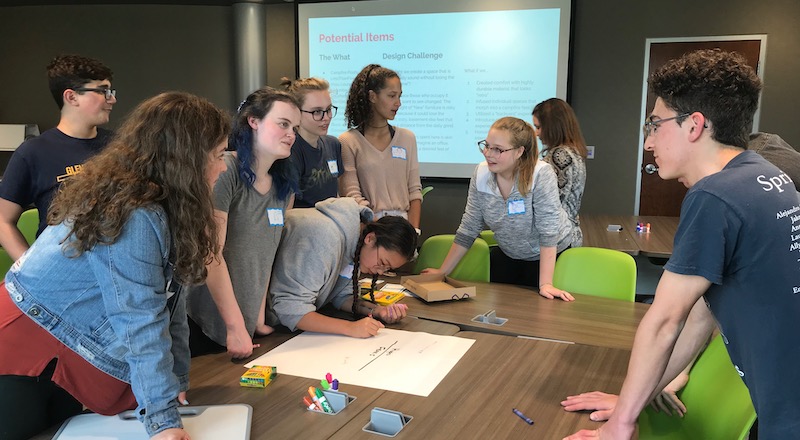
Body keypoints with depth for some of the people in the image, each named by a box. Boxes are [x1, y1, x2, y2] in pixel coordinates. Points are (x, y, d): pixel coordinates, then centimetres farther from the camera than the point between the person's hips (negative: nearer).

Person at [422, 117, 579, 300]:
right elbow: (468, 230, -7)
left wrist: (545, 284, -34)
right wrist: (442, 271, -5)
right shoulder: (481, 174, -14)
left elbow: (548, 232, -29)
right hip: (508, 255, 4)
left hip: (553, 254, -4)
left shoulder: (541, 174, -28)